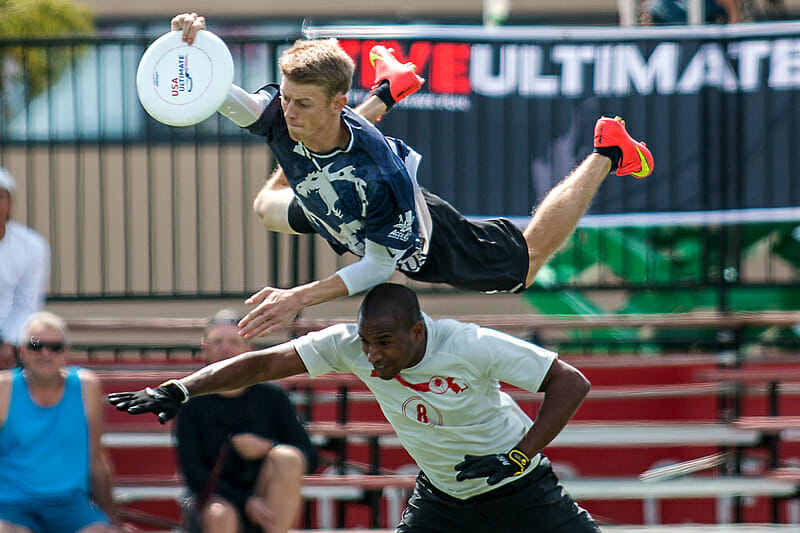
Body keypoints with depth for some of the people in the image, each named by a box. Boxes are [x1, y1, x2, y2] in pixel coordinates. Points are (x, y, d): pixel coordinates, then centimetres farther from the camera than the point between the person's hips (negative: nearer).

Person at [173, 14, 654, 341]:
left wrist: (301, 297, -45)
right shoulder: (283, 115, -36)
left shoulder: (381, 176, -47)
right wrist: (194, 46, -54)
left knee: (527, 261, 20)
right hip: (331, 218, 5)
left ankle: (606, 154, 35)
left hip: (423, 245, -5)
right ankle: (387, 93, 41)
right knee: (270, 207, 38)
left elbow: (381, 264, -37)